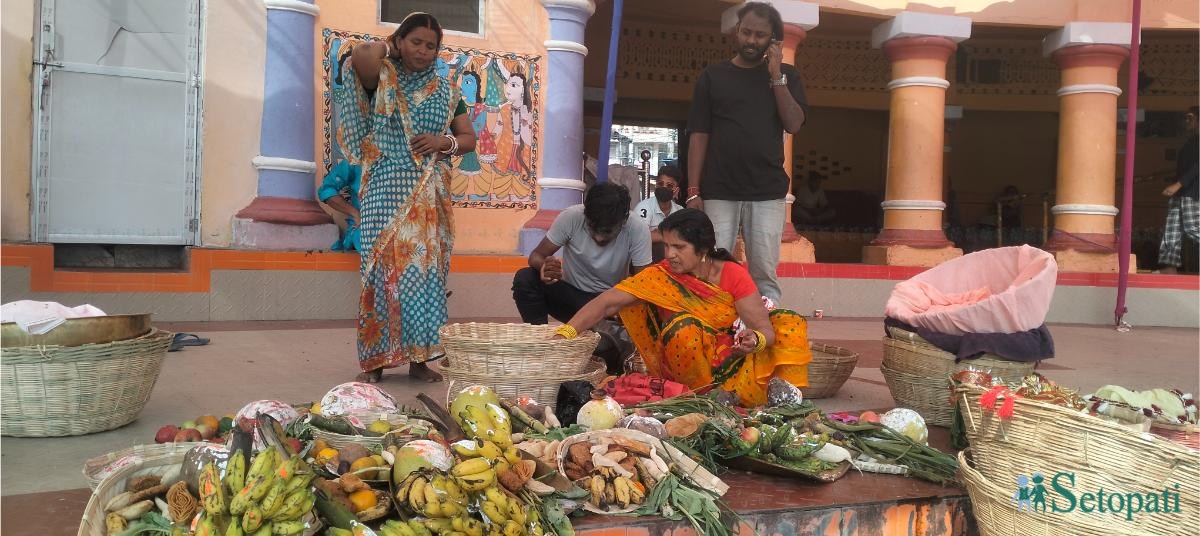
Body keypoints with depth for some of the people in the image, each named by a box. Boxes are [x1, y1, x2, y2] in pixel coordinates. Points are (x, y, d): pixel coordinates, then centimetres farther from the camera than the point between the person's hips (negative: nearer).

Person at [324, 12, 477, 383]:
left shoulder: (446, 91, 15)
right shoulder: (381, 80, 5)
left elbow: (469, 139, 13)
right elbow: (362, 54, -18)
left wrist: (445, 141, -7)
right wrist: (387, 47, 2)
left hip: (429, 197, 3)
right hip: (386, 192, -3)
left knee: (425, 271, -1)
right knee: (383, 270, -6)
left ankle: (419, 357, 5)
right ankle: (375, 359, -1)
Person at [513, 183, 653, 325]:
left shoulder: (638, 229, -21)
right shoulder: (571, 217, -20)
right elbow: (537, 255, -13)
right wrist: (544, 266, -38)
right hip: (569, 294, 1)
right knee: (524, 279, -25)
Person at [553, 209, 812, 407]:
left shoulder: (734, 274, -8)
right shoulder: (659, 277, -9)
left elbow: (765, 330, -12)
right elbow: (607, 303, -17)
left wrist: (754, 340, -36)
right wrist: (565, 333, -30)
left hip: (733, 363, 1)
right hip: (688, 373, -1)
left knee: (788, 321, -15)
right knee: (684, 327, -31)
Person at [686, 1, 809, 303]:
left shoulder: (786, 76, 12)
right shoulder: (713, 77, 9)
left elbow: (794, 125, -1)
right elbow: (699, 135, 5)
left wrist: (776, 75, -5)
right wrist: (693, 191, -3)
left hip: (768, 193, 1)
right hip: (719, 192, 0)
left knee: (764, 273, -2)